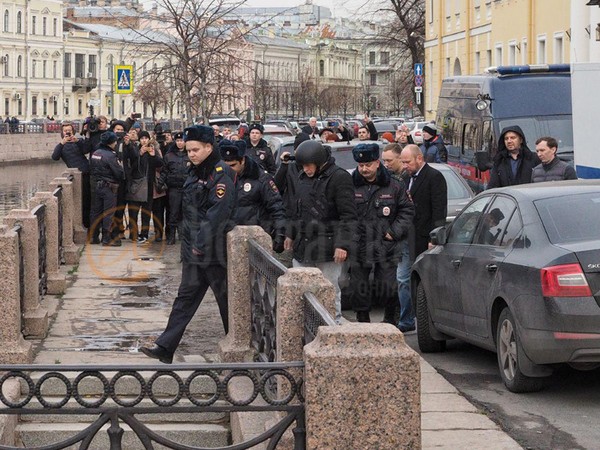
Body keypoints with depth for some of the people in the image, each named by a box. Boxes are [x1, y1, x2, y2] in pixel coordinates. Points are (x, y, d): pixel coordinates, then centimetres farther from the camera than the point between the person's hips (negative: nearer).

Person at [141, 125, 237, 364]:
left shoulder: (221, 174, -13)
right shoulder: (196, 172, 15)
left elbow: (218, 212, -20)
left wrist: (202, 243, -21)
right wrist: (189, 241, 16)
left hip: (213, 249, -9)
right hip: (193, 246, 9)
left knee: (224, 295, 3)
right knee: (186, 296, 7)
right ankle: (165, 347, 4)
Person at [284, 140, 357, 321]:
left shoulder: (339, 178, -11)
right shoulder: (302, 177, 12)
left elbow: (348, 216, -14)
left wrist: (342, 244, -20)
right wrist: (290, 234, 25)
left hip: (327, 249, -7)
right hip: (303, 245, 7)